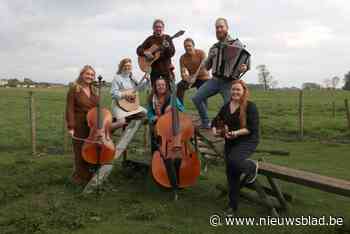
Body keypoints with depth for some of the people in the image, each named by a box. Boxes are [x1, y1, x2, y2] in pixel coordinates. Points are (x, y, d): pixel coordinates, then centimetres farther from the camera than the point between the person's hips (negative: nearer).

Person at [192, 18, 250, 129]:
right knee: (196, 98, -5)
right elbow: (207, 67, 17)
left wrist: (244, 67, -27)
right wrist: (210, 57, -4)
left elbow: (246, 61, -4)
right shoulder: (214, 47, 14)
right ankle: (206, 123, 10)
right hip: (215, 80, 5)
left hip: (229, 82, -4)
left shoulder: (236, 43, 1)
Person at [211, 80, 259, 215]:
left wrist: (237, 133, -27)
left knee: (233, 160, -32)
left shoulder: (250, 106, -10)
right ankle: (233, 206, 23)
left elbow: (253, 128, -16)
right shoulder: (226, 107, 7)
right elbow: (216, 121, 15)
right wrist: (215, 129, -6)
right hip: (230, 142, 6)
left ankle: (252, 167, 3)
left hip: (248, 141, -6)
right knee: (231, 173, 7)